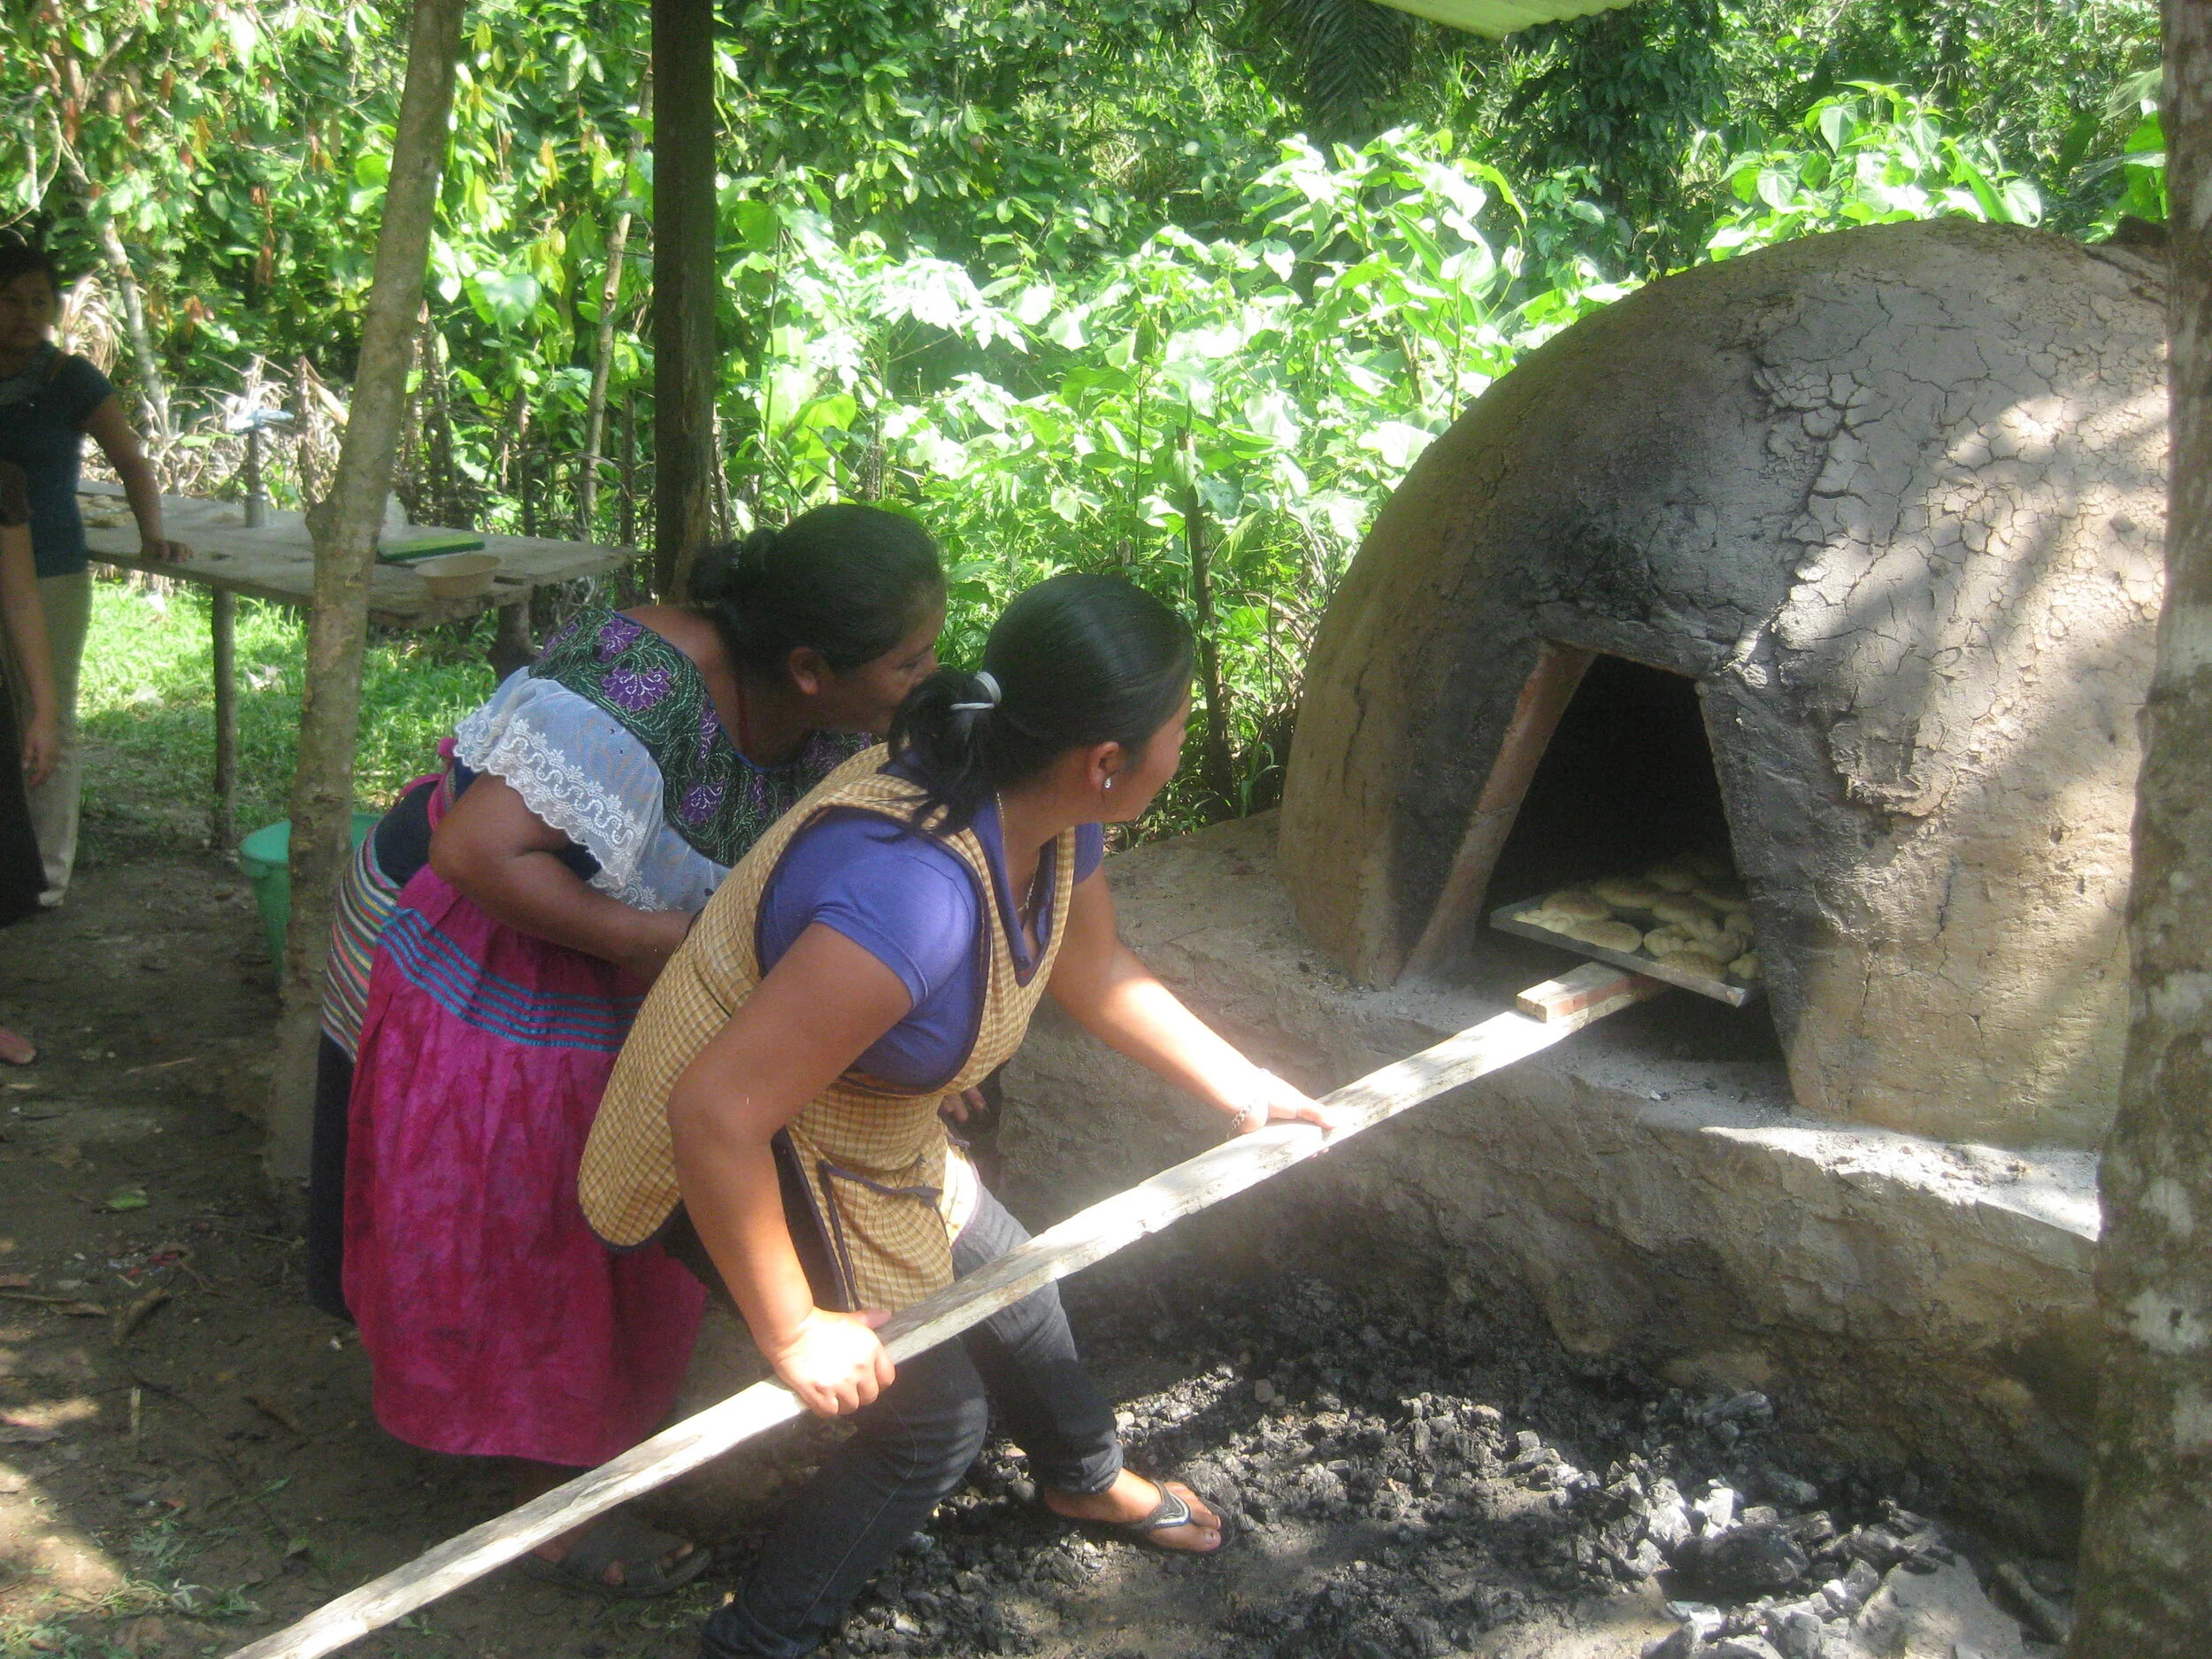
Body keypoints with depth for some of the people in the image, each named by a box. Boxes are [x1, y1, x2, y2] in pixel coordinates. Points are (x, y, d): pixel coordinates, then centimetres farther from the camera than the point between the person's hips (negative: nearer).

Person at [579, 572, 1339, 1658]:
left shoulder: (1049, 820, -12)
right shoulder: (915, 892, -42)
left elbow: (1098, 976, 10)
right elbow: (715, 1114, -40)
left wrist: (1244, 1090, 16)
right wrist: (791, 1332, -28)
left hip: (862, 1131, 9)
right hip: (741, 1165, -9)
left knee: (1007, 1281, 25)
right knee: (933, 1417, 3)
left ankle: (1085, 1477, 56)